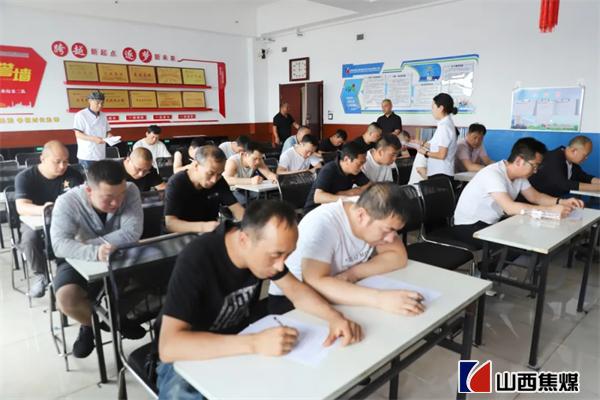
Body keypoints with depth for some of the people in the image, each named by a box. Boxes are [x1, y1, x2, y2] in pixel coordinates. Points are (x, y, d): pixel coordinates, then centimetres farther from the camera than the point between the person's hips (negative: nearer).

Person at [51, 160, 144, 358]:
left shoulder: (130, 192, -20)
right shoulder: (67, 202, -22)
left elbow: (132, 232, -29)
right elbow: (59, 245, -32)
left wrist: (87, 244, -30)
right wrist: (94, 252, -51)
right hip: (79, 261, -1)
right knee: (66, 298, -29)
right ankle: (92, 323, 7)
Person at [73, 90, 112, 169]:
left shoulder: (103, 116, 13)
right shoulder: (81, 115, -6)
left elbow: (107, 131, 18)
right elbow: (78, 134, -11)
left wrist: (109, 136, -6)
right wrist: (93, 139, -25)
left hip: (101, 155, 5)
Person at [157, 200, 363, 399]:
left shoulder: (266, 248, -13)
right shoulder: (196, 260, -32)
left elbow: (296, 289, -6)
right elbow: (169, 346, -37)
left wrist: (334, 316, -25)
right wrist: (254, 343, -44)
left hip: (238, 345, 5)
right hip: (188, 358, -4)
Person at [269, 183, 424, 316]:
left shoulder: (377, 213, -11)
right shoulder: (322, 224, -31)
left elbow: (398, 257, -11)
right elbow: (315, 284, -41)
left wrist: (354, 273, -26)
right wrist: (379, 298, -49)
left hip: (339, 294, 6)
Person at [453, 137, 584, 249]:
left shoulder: (519, 175, 1)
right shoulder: (492, 174, -27)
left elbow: (535, 196, 12)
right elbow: (510, 207, -37)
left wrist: (561, 202, -6)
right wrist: (551, 210, -37)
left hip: (492, 223, 9)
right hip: (468, 226, -9)